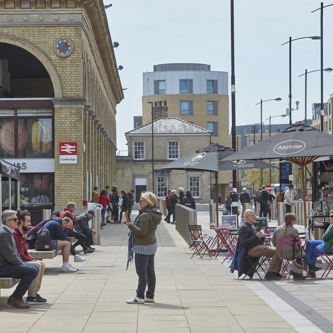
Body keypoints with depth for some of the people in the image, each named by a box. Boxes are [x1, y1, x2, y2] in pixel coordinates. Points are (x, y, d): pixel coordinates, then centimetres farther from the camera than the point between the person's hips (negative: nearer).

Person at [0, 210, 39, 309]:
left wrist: (22, 263, 8)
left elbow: (15, 252, 22)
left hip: (8, 264, 11)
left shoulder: (8, 233, 17)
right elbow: (10, 256, -21)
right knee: (32, 271, -21)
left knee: (35, 269, 11)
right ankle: (15, 299, -14)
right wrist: (22, 264, -8)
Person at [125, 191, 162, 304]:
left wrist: (130, 225, -14)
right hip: (152, 244, 10)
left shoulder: (145, 216, -20)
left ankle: (139, 297, -2)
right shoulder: (155, 214, 11)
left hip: (143, 247, -10)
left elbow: (142, 232, -23)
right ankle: (150, 296, 16)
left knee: (142, 273, -5)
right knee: (150, 272, 11)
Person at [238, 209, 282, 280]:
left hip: (260, 246, 10)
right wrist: (256, 236, -16)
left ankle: (275, 272, -4)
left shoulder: (251, 226, 27)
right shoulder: (243, 228, -3)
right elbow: (244, 242, -17)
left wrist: (262, 235, 5)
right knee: (277, 252, -22)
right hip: (253, 249, -10)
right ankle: (270, 273, -23)